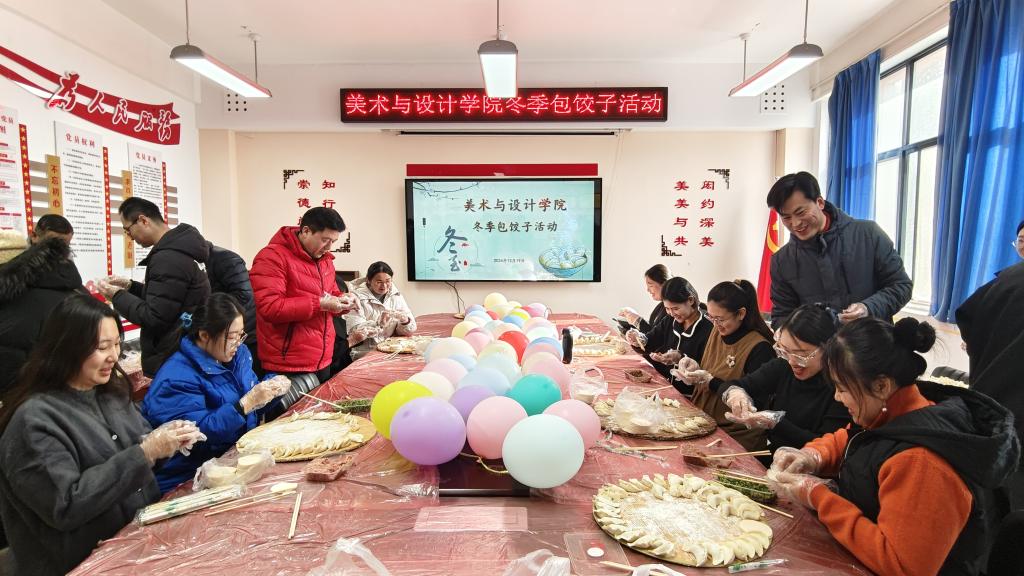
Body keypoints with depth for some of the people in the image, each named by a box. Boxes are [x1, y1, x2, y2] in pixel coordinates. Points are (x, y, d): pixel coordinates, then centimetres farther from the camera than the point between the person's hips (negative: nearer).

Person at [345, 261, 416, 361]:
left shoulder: (396, 296, 9)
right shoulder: (357, 297, -4)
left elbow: (410, 330, 7)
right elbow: (356, 332, -14)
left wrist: (405, 321, -14)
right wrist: (380, 323, -27)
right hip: (364, 353, -6)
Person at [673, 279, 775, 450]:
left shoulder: (760, 348, -15)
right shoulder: (718, 332, 8)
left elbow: (755, 401, -17)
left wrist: (710, 381, -19)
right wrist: (695, 369, -4)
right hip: (704, 423, 7)